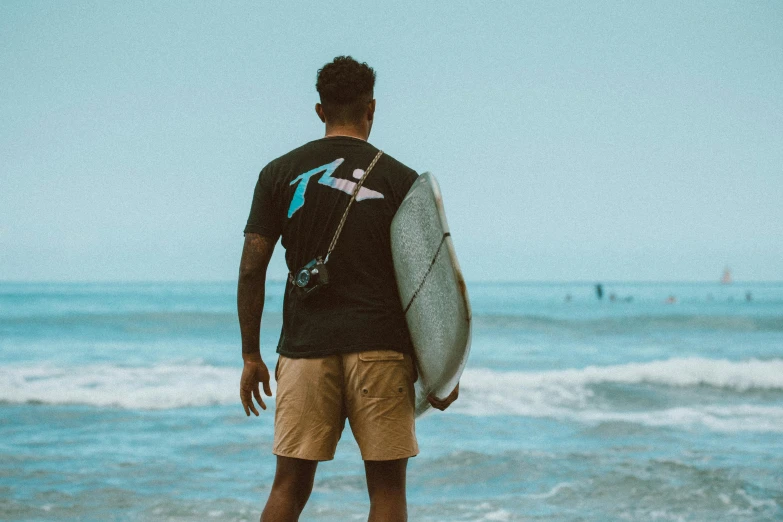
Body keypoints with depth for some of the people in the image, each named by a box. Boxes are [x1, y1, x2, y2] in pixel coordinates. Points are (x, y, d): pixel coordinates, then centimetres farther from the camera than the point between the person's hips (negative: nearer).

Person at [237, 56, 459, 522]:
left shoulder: (280, 174, 6)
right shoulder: (399, 179, 2)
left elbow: (252, 269, 3)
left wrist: (251, 356, 10)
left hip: (305, 351, 2)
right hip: (380, 350, -2)